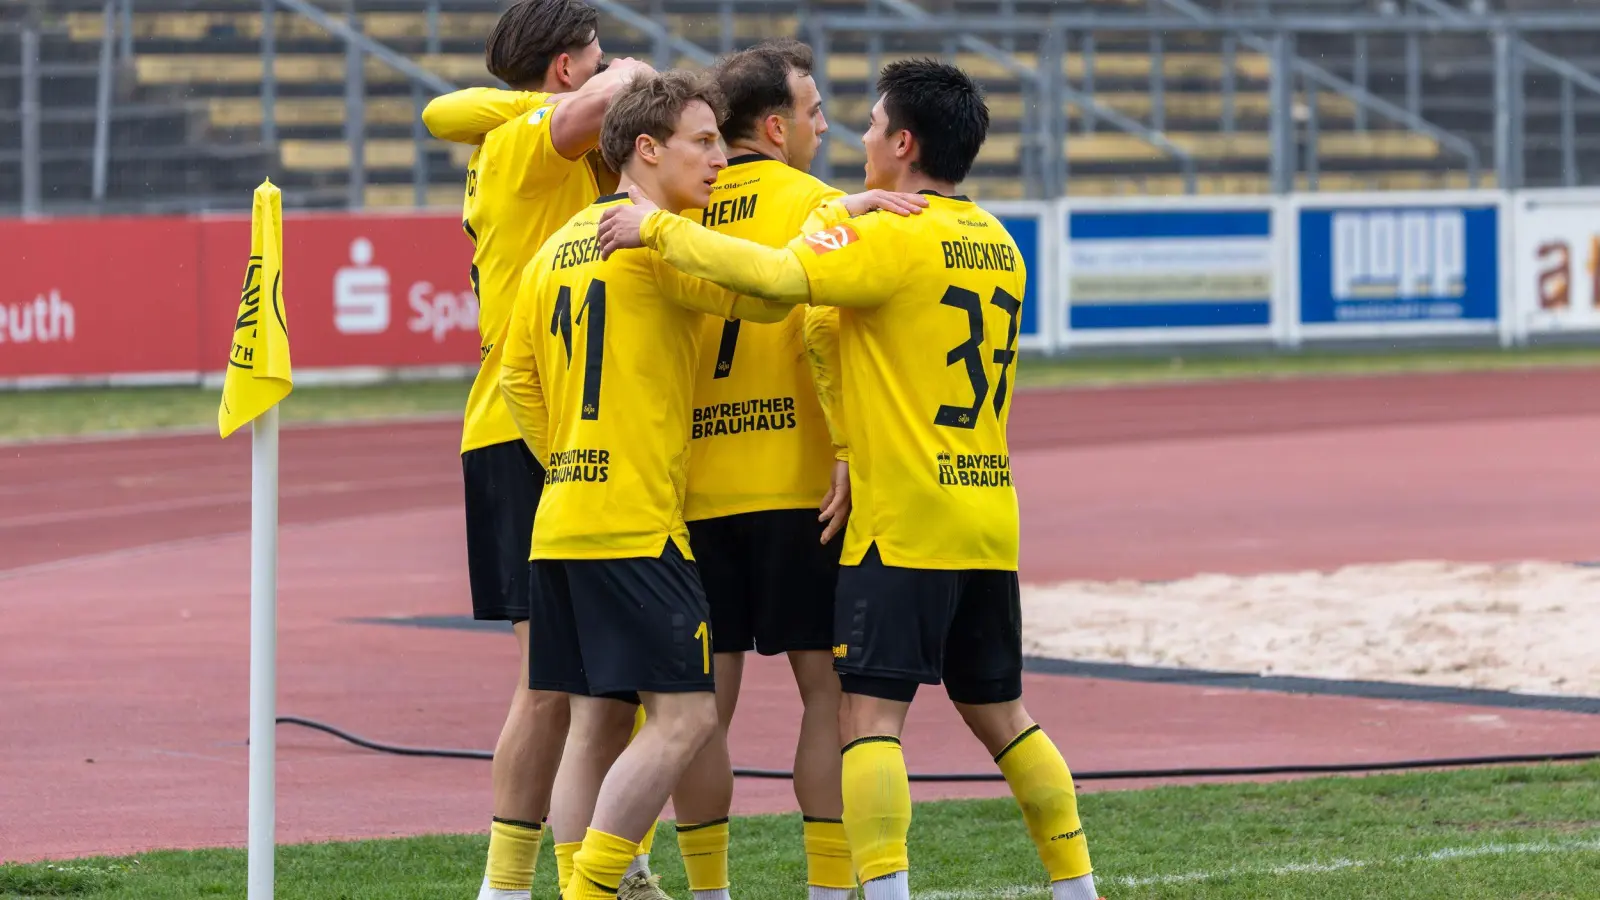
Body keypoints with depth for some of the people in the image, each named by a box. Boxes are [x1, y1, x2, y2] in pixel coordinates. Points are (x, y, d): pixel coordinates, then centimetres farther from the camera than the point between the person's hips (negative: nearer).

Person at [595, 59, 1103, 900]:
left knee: (870, 713, -7)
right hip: (989, 518, 8)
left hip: (903, 522, -8)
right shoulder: (997, 245, 13)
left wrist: (660, 227, -16)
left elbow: (774, 276, -25)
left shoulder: (891, 238, -12)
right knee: (998, 711, 16)